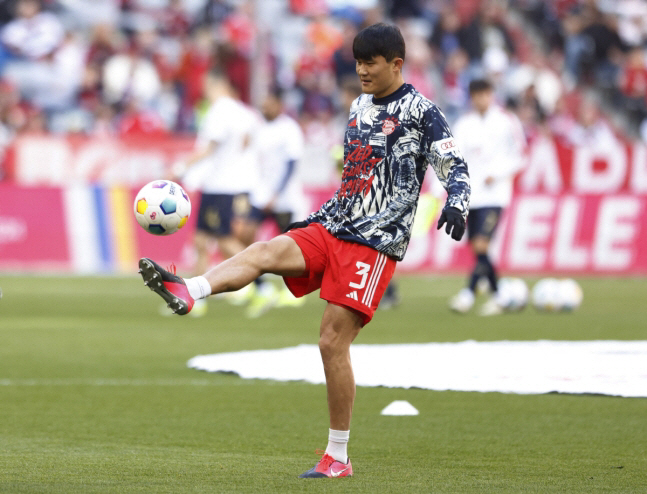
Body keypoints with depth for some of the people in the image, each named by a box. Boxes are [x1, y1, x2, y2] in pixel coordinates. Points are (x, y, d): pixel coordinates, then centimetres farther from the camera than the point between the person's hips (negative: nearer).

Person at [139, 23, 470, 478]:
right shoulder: (360, 107, 18)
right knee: (263, 252, -21)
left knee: (334, 342, -10)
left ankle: (338, 457, 0)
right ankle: (186, 292, -46)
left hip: (375, 243, -7)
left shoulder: (421, 112, -4)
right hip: (331, 231, 7)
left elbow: (455, 166, -12)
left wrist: (456, 204, -31)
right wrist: (318, 217, 28)